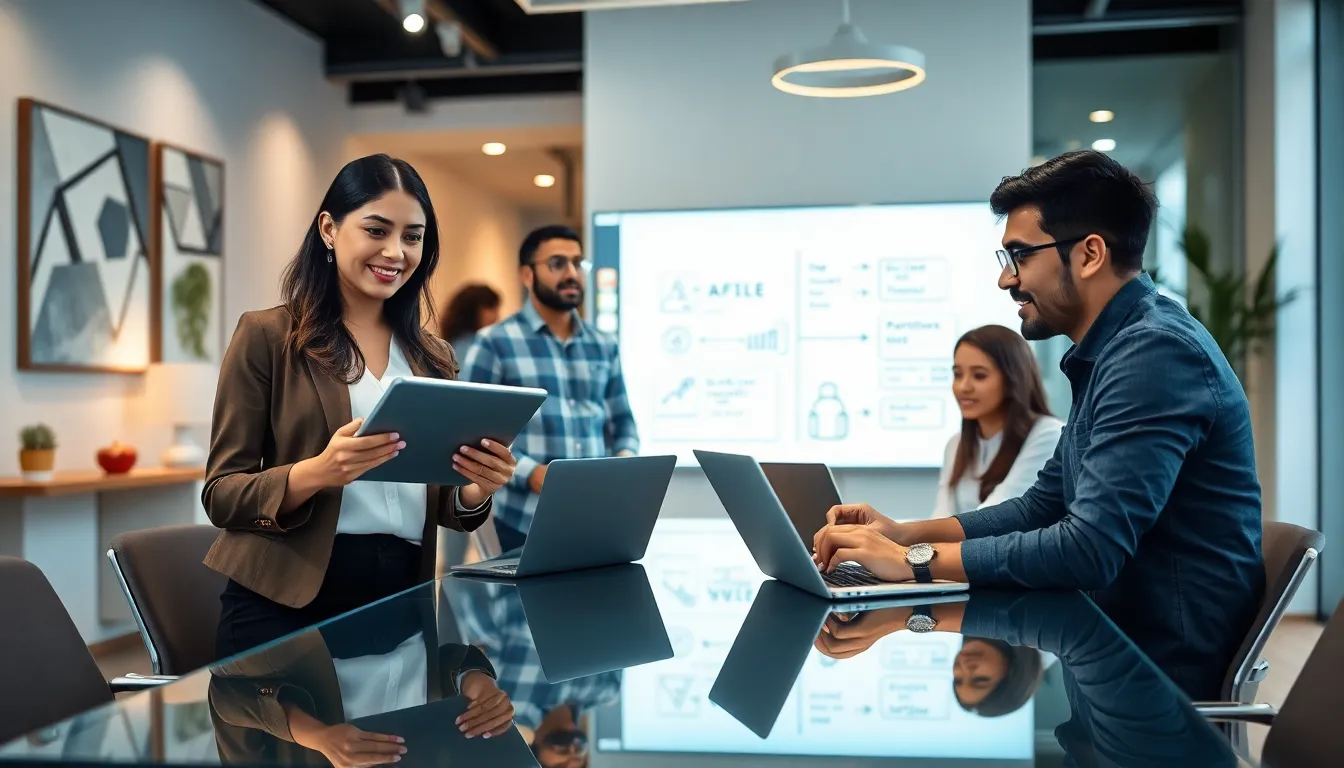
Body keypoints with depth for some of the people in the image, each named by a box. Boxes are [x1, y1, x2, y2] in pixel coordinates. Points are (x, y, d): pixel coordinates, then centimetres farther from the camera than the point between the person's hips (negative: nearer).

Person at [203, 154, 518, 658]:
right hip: (284, 602, -4)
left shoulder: (433, 358, 11)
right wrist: (314, 473, -25)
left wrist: (476, 490, -9)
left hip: (400, 598, 4)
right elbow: (221, 493, -6)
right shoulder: (267, 336, -3)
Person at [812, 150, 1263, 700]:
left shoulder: (1157, 353, -21)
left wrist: (913, 560, -21)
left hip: (1163, 669, -8)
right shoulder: (1110, 350, 12)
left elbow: (1087, 550, -29)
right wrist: (904, 532, 2)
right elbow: (1044, 506, 15)